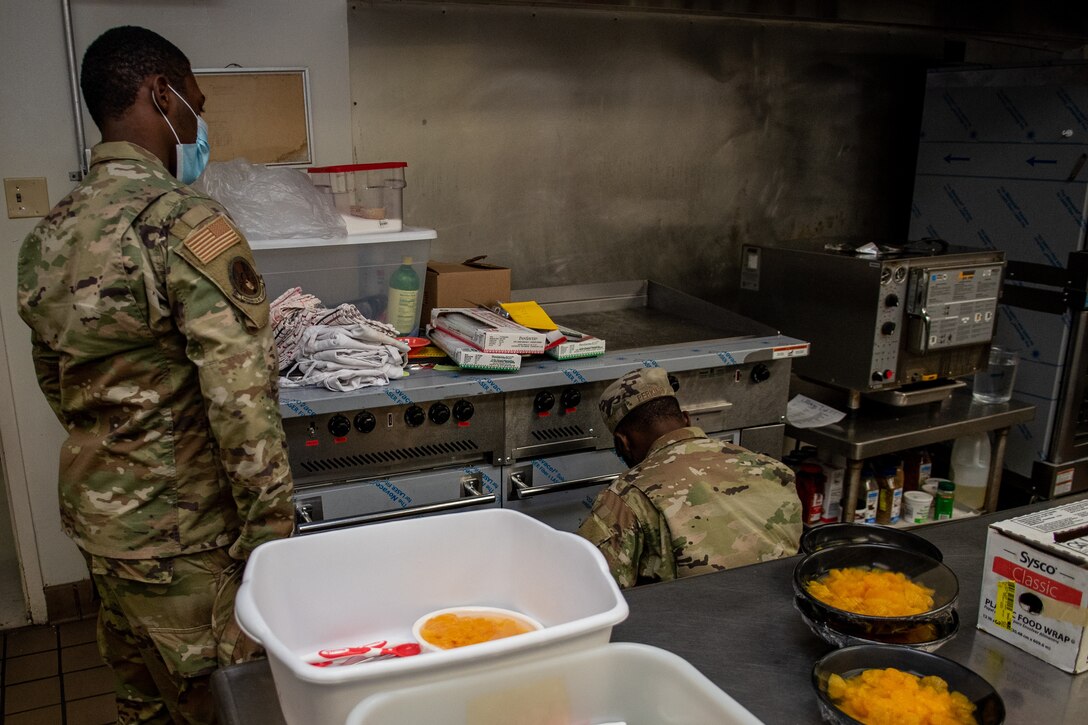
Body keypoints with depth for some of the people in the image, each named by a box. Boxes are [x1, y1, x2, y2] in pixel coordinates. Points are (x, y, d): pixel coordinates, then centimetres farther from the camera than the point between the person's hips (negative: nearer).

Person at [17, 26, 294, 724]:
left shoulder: (47, 236, 4)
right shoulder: (190, 226, -21)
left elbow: (58, 383, 15)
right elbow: (243, 405, -25)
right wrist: (272, 534, -17)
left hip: (94, 509, 8)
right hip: (180, 537, -8)